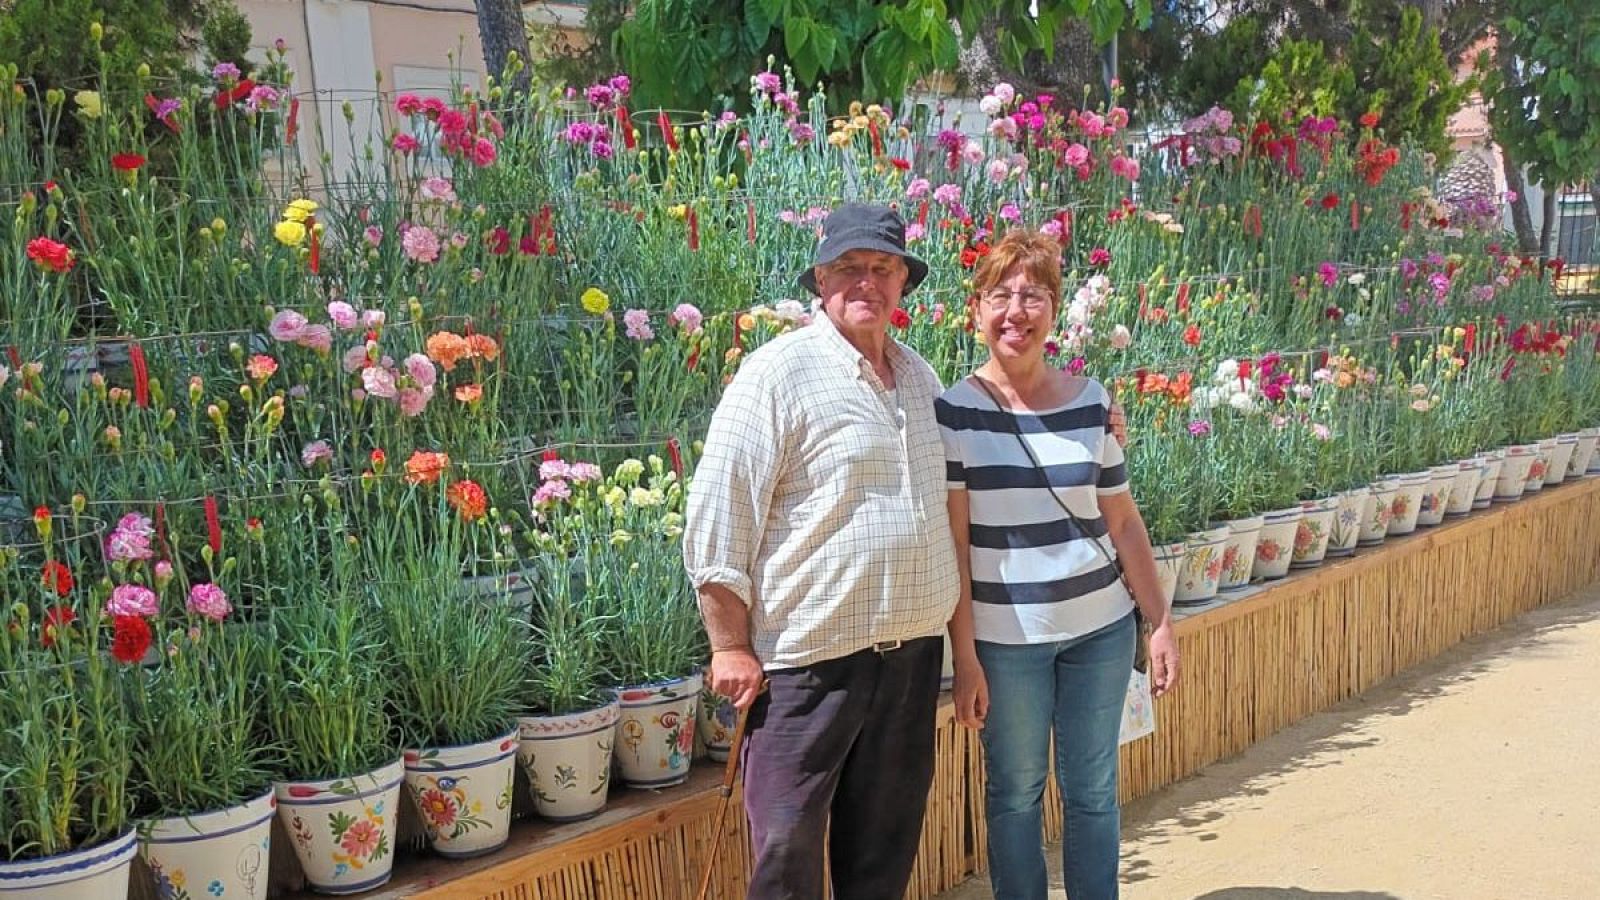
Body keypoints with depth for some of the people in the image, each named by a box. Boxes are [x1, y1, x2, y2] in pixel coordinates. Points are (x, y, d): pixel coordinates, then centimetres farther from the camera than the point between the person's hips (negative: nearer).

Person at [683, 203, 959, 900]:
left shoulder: (920, 378, 12)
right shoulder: (780, 372, -10)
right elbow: (715, 515, -13)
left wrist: (946, 629, 17)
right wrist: (732, 647, -13)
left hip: (914, 650, 7)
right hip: (811, 657, -6)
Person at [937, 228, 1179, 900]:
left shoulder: (1090, 402, 2)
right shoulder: (954, 411, -7)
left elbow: (1123, 521, 7)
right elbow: (953, 543, -9)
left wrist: (1160, 623, 7)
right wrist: (964, 656, -10)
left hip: (1101, 627, 3)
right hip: (1005, 637, -3)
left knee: (1094, 792, 12)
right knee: (1015, 794, 9)